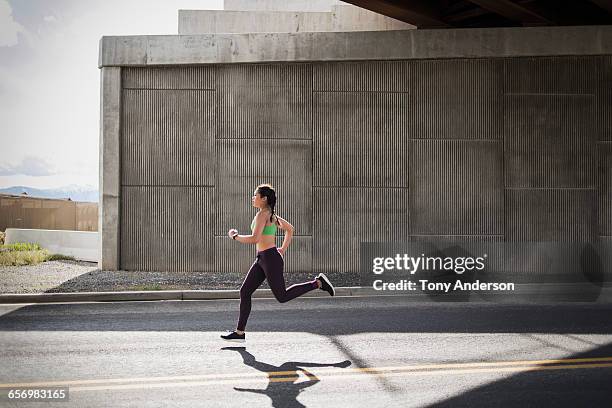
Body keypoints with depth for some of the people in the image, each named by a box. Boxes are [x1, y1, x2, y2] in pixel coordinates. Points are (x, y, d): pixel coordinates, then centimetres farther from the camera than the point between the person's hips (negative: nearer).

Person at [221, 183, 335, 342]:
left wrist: (235, 236, -10)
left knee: (282, 296, -1)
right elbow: (290, 229, 23)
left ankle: (318, 283, 5)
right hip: (261, 259, 10)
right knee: (245, 292, 7)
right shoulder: (270, 215, 14)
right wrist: (283, 249, 22)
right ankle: (239, 333, 10)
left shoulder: (262, 214, -14)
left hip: (270, 258, -10)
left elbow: (254, 239, -24)